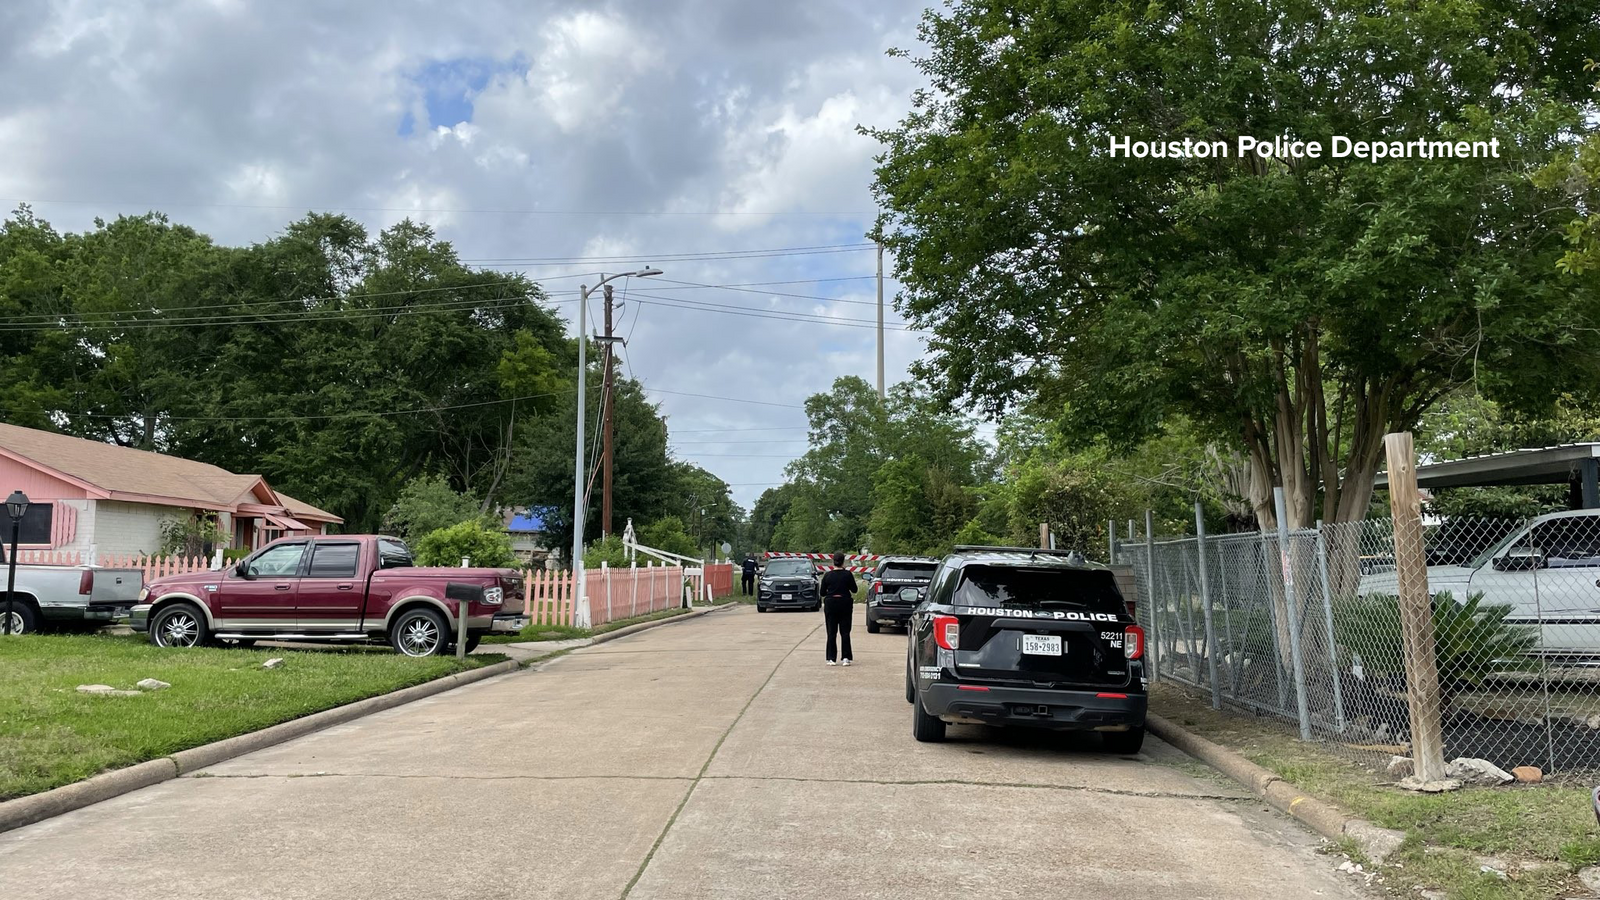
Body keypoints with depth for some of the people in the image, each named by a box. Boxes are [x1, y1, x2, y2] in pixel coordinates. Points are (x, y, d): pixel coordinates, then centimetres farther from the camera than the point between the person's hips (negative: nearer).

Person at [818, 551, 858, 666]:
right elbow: (854, 590, 4)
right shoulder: (848, 574, -6)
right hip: (845, 604, 0)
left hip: (831, 604, 0)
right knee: (845, 632, 5)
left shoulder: (827, 575, -4)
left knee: (831, 632, 6)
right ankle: (845, 658, -1)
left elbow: (822, 593, 1)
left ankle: (831, 658, 4)